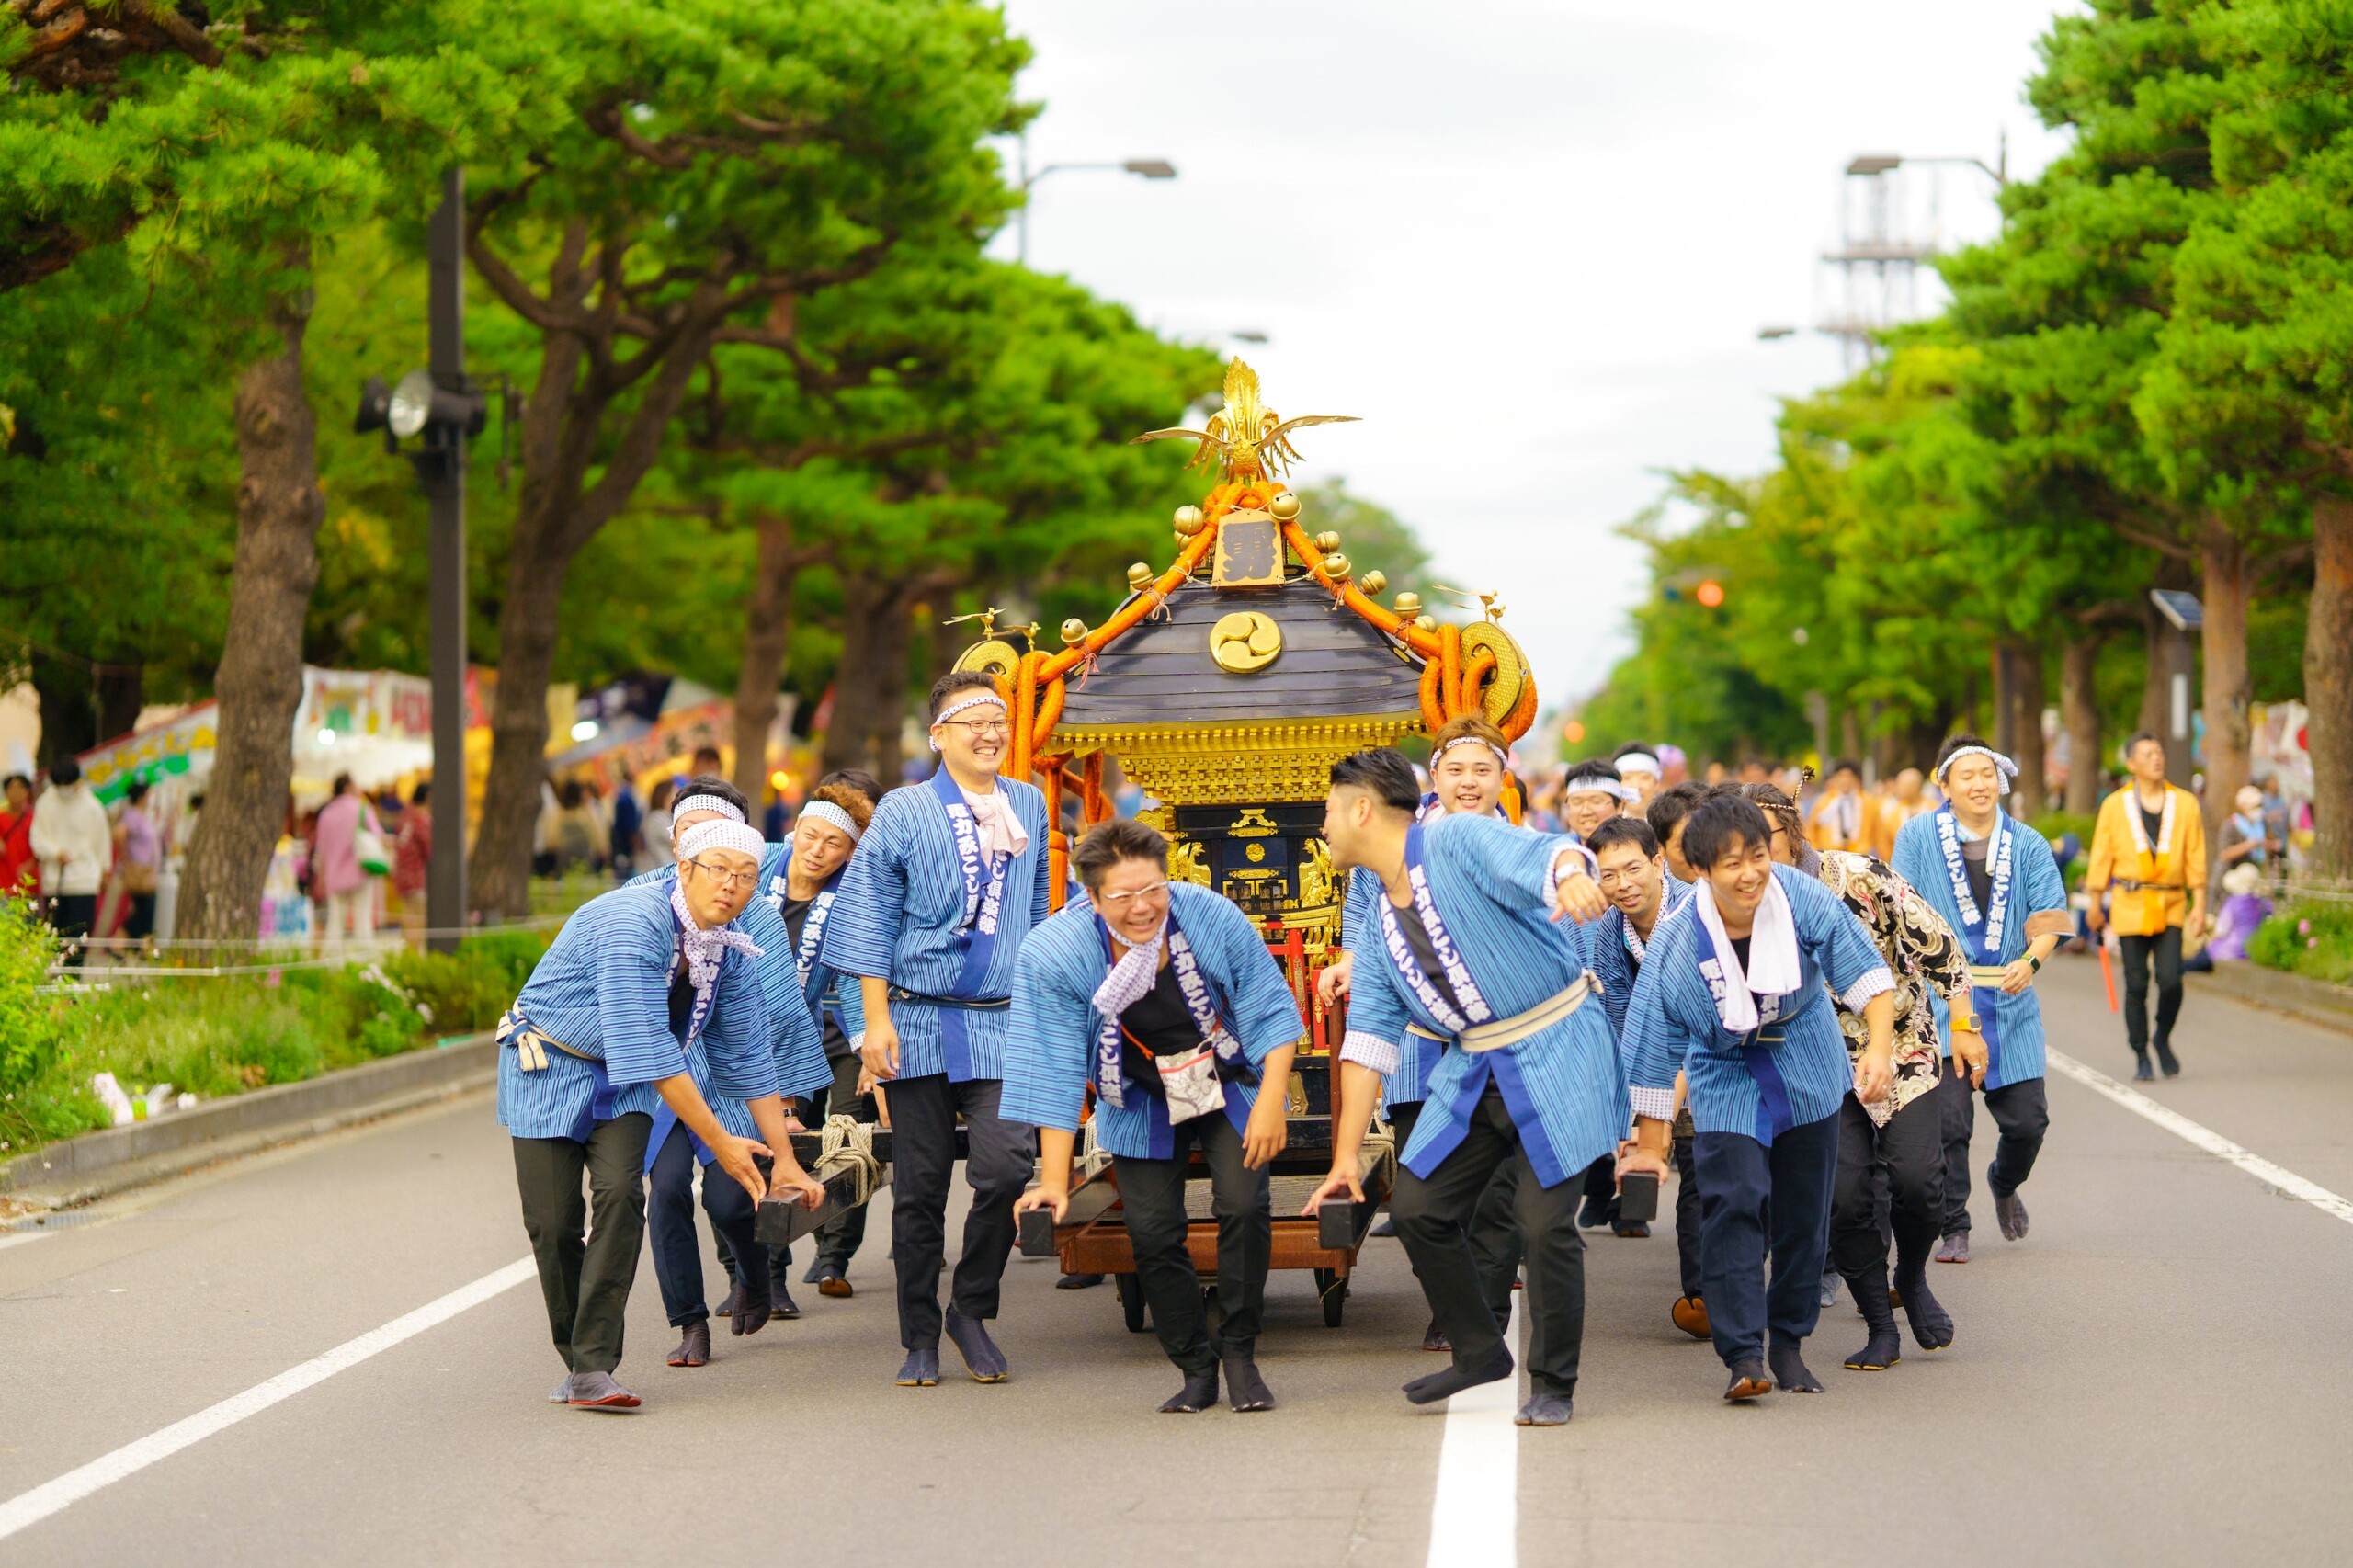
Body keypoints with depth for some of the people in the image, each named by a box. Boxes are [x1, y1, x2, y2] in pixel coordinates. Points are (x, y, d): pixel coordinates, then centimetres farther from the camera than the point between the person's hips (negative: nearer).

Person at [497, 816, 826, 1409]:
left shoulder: (731, 956, -6)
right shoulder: (633, 922, -29)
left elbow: (748, 1062, 4)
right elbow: (648, 1049, -32)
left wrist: (785, 1160, 2)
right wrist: (720, 1140, -30)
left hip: (623, 1078, 5)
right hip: (548, 1066, -5)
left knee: (620, 1193, -18)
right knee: (553, 1220, -8)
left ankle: (594, 1368, -18)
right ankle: (577, 1359, 14)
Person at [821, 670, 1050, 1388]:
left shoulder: (1030, 806, 11)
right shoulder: (904, 812, 1)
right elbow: (871, 919, -1)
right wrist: (877, 1019, -7)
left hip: (1004, 1025, 2)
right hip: (920, 1023, -2)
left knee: (1005, 1168, -14)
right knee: (920, 1187, 2)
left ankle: (972, 1311, 7)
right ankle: (920, 1339, 14)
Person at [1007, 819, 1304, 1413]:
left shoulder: (1211, 916, -24)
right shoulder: (1052, 955, -24)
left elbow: (1269, 1011, -12)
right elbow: (1055, 1071, -20)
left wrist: (1271, 1100, -20)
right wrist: (1053, 1180, -22)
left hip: (1230, 1086, -1)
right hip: (1142, 1106, 1)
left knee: (1244, 1206, -16)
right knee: (1153, 1234, -6)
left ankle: (1240, 1354, 1)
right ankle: (1196, 1369, 12)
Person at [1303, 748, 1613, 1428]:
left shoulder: (1460, 841, -15)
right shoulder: (1381, 920, 8)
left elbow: (1541, 857, -34)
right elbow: (1368, 1037, 8)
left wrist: (1570, 878, -60)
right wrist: (1348, 1153, 3)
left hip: (1555, 1056, -8)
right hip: (1472, 1069, 8)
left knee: (1545, 1221, -10)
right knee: (1417, 1205, 6)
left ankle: (1552, 1384, 7)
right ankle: (1480, 1351, 24)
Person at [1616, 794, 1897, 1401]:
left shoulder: (1804, 900, -21)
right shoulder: (1675, 946, -22)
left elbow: (1867, 975, -11)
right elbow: (1654, 1052, -12)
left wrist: (1878, 1049, -26)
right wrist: (1649, 1144, -7)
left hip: (1807, 1072, 2)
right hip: (1726, 1081, -2)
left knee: (1804, 1212, 8)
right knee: (1734, 1203, -18)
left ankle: (1788, 1344, 24)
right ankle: (1743, 1355, -18)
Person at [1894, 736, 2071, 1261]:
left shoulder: (2028, 845, 8)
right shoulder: (1918, 837, 3)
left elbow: (2049, 916, 1)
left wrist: (2030, 960, -19)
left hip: (2009, 1001, 2)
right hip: (1938, 1000, -2)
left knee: (2028, 1121, 3)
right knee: (1947, 1119, -9)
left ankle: (2004, 1184, 37)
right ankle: (1953, 1230, 4)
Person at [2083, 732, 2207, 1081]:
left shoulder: (2185, 803, 4)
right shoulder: (2115, 806, 2)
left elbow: (2196, 857, 5)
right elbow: (2101, 856, 6)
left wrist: (2199, 905, -1)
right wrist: (2094, 905, 6)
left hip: (2171, 907, 1)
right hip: (2130, 904, -1)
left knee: (2171, 980, -11)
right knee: (2136, 984, 0)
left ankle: (2163, 1039, 15)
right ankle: (2140, 1055, 13)